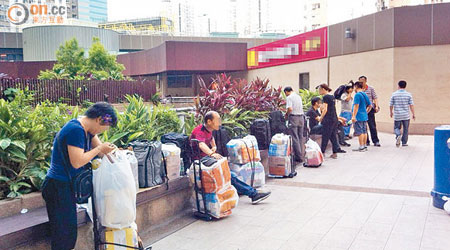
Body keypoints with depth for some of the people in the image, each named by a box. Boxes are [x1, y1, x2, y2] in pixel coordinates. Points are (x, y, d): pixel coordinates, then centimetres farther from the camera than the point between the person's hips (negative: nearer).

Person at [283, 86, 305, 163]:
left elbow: (290, 109, -20)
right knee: (300, 137, 13)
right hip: (301, 117, 7)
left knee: (294, 138, -3)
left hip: (293, 117, -7)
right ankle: (301, 155, 17)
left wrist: (286, 114, -2)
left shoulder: (289, 97, -8)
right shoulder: (299, 97, 14)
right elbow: (301, 107, 16)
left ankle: (298, 157, -5)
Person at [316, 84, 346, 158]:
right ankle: (335, 153, 13)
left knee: (325, 136, -2)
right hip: (335, 118, 8)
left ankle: (322, 152, 3)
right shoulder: (332, 97, 14)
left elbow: (325, 110, -17)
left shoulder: (325, 97, -12)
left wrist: (321, 118, -6)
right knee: (333, 136, 11)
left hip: (328, 119, -8)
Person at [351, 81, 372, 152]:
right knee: (364, 131, 12)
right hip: (365, 116, 8)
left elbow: (356, 106, -18)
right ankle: (364, 146, 17)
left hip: (358, 117, -8)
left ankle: (361, 147, -3)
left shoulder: (357, 95, -12)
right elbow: (370, 106, 18)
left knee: (359, 132, -5)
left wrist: (353, 116, -18)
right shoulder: (365, 95, 13)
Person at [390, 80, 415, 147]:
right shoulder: (408, 94, -2)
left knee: (396, 128, 11)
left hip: (397, 115, 0)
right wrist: (413, 114, 4)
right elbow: (411, 105, -4)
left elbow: (391, 105, 2)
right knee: (405, 129, 11)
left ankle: (398, 135, -19)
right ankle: (404, 143, 14)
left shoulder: (394, 94, -2)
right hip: (406, 116, 0)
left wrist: (391, 112, 18)